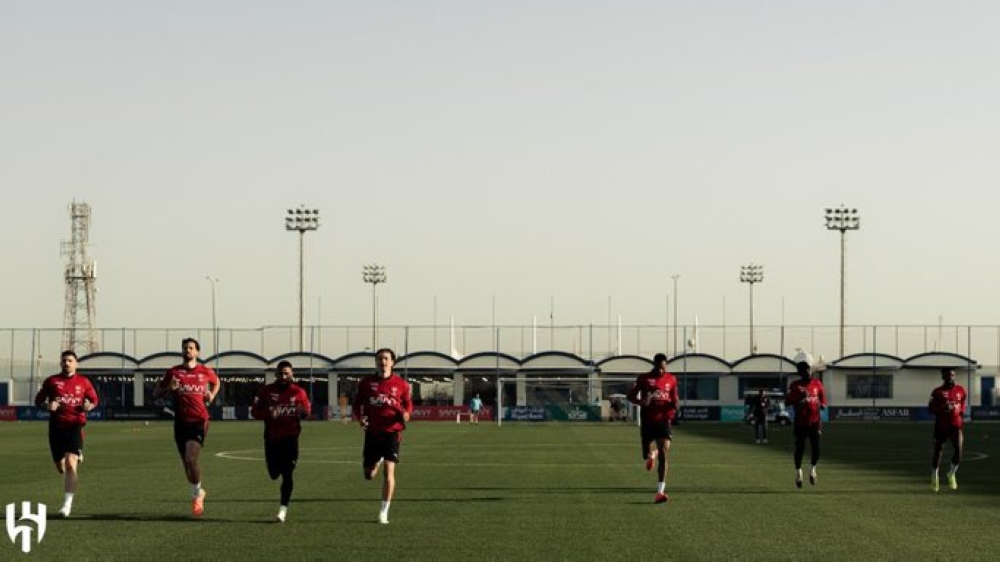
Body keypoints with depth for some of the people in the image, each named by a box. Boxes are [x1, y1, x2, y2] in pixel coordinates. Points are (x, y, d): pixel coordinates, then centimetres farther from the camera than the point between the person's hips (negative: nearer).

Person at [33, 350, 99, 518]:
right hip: (56, 427, 3)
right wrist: (47, 405, -12)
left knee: (70, 463, -18)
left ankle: (68, 503, -19)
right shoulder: (51, 381, 7)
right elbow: (38, 400, 10)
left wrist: (89, 406, -6)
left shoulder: (83, 382, 6)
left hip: (75, 426, -3)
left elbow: (94, 399, 17)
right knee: (60, 466, 12)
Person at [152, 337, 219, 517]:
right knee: (187, 463, 9)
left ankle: (197, 494, 1)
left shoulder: (206, 371, 5)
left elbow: (216, 382, 27)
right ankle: (198, 492, 32)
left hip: (199, 421, -3)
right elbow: (156, 394, 7)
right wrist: (169, 388, -13)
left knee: (191, 459, -19)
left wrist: (211, 395, 7)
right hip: (181, 422, 3)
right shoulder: (173, 372, 5)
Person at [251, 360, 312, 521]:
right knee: (274, 474, 9)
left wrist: (303, 411, -21)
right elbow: (254, 411, 2)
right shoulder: (266, 391, 2)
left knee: (287, 474, -9)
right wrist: (268, 414, -18)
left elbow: (307, 411, 4)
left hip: (290, 437, -2)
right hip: (272, 437, 2)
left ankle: (283, 508, -5)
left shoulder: (298, 392, 1)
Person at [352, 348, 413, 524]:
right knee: (369, 475, 8)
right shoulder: (366, 383, 3)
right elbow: (357, 404, 11)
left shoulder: (401, 384, 1)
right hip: (372, 432, 2)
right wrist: (360, 418, -9)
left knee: (389, 470, -13)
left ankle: (384, 512, -6)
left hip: (392, 432, -2)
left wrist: (406, 414, -10)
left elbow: (408, 404, 12)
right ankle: (377, 461, 47)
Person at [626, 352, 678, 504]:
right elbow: (630, 396, 1)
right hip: (647, 421, 0)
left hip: (663, 420, 0)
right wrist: (641, 402, -20)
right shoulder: (644, 378, 1)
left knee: (663, 453, -16)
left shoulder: (671, 380, 6)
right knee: (648, 456, 6)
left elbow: (674, 399, 18)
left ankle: (660, 492, -16)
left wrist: (674, 405, -6)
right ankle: (652, 454, 48)